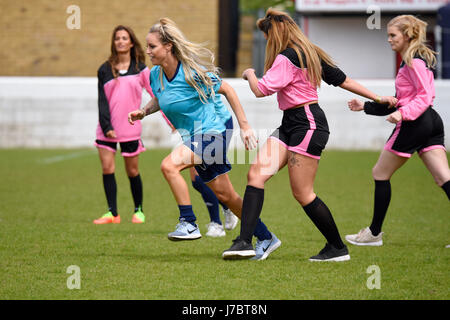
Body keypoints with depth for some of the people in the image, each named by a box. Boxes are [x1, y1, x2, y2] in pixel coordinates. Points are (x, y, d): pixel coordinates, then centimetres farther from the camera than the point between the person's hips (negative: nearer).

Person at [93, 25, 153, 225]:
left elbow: (156, 94, 6)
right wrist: (106, 126, -10)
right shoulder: (105, 70, 5)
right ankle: (112, 212, -2)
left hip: (130, 127, -1)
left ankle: (138, 210, 19)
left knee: (132, 171, 4)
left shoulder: (140, 68, 4)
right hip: (107, 128, 1)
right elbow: (102, 101, 1)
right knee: (107, 169, -6)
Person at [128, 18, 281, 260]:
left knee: (169, 165, -28)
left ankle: (188, 223, -21)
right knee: (225, 195, 13)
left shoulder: (192, 72, -21)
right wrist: (144, 111, 0)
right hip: (193, 139, 8)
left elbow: (227, 90, -11)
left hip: (210, 134, -8)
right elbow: (159, 99, 21)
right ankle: (266, 238, 26)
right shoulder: (155, 75, -1)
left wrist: (244, 126, -10)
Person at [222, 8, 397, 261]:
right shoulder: (311, 53, 15)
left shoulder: (286, 58, -14)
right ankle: (245, 241, -13)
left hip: (308, 125, -10)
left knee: (302, 193, -5)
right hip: (290, 126, 10)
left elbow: (261, 90, -17)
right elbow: (343, 80, 17)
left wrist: (250, 73, 5)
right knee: (256, 173, -5)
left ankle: (338, 248, 10)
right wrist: (377, 98, 21)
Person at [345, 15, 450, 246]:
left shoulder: (414, 62, -10)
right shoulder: (409, 62, 20)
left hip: (414, 124, -10)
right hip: (431, 123, 10)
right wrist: (366, 107, 24)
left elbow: (425, 96, -18)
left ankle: (374, 233, 11)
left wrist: (403, 113, -29)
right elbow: (402, 101, 24)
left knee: (380, 173, 4)